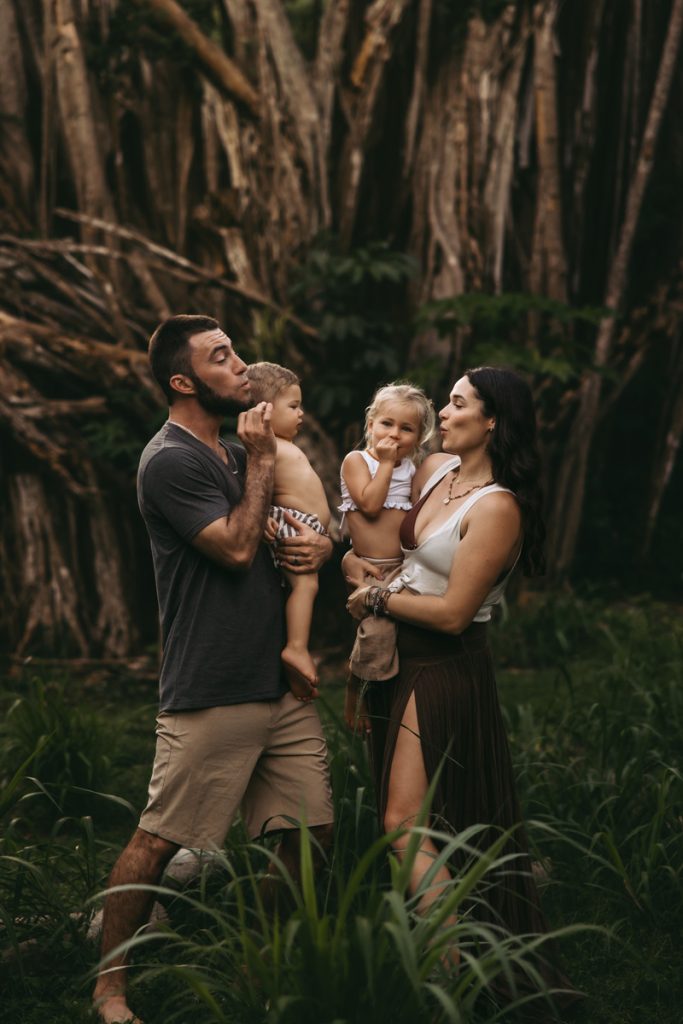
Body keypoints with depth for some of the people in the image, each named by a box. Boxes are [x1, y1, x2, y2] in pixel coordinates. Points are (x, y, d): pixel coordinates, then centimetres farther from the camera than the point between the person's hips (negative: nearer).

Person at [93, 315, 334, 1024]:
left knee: (312, 831, 8)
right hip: (210, 694, -8)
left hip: (282, 684, 8)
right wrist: (259, 462, -9)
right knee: (159, 840, -4)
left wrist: (320, 545, 2)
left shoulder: (236, 454, 17)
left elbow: (301, 529, 25)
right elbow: (237, 547, -16)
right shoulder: (170, 462, -10)